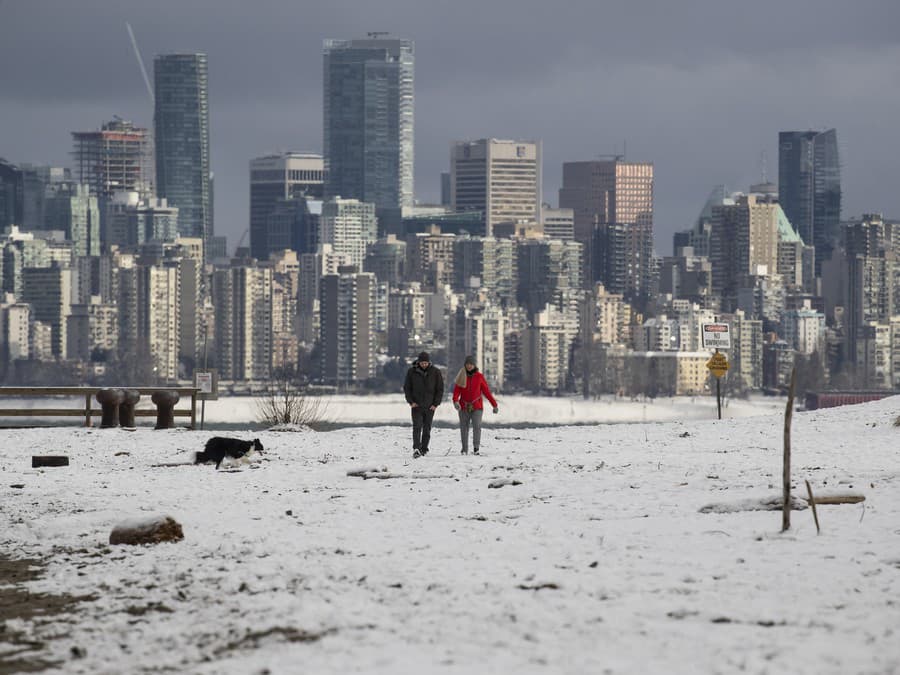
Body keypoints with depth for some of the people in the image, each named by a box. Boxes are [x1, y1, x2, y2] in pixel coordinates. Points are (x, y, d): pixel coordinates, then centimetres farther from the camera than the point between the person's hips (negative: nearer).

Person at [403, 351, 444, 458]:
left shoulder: (436, 372, 1)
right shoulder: (412, 372, 1)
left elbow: (440, 389, 5)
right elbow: (406, 388, 7)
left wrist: (436, 404, -4)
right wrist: (411, 401, -5)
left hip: (430, 406, 1)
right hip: (416, 405, -1)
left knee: (427, 429, 5)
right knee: (417, 427, -14)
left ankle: (424, 449, 14)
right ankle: (416, 449, -24)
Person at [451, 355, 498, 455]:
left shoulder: (479, 377, 3)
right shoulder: (461, 377, 5)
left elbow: (486, 391, 6)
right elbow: (456, 390, -3)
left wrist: (494, 405, 6)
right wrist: (455, 401, -24)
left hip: (477, 407, -2)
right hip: (464, 407, 2)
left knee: (477, 426, -18)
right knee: (464, 428, 5)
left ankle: (476, 448, -19)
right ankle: (464, 450, 14)